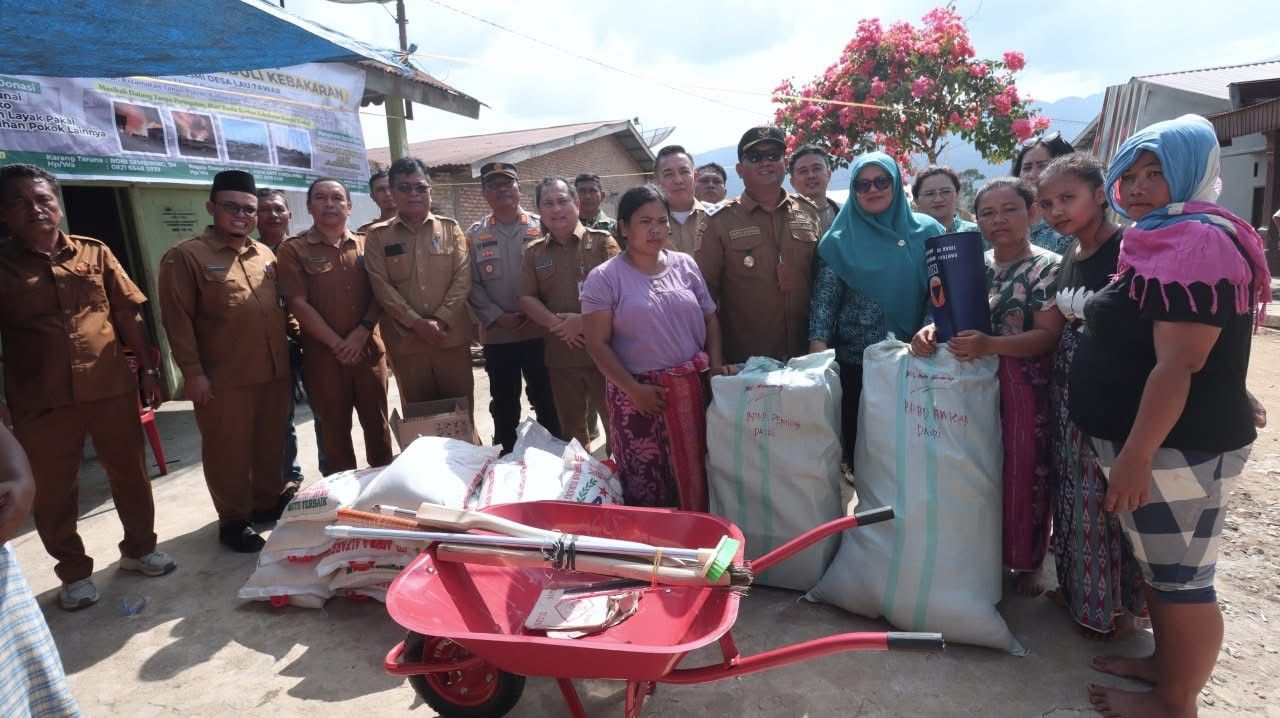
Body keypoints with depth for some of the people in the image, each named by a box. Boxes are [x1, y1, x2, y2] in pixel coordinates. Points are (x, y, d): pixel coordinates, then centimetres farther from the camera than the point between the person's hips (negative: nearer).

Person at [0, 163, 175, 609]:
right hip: (41, 401, -1)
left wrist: (147, 369, 4)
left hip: (112, 388, 2)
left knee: (130, 474, 12)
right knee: (53, 493, 8)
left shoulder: (94, 253, 5)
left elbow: (128, 314, 7)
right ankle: (74, 573, 26)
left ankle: (139, 548, 32)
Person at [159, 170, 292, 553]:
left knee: (271, 443, 16)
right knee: (230, 451, 5)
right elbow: (177, 319, -10)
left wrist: (291, 340, 14)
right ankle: (233, 520, 19)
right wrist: (192, 372, -13)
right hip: (224, 378, -5)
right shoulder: (185, 256, -6)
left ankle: (269, 501, 33)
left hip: (274, 371, 6)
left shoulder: (265, 255, 13)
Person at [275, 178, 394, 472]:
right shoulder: (293, 249, -1)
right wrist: (337, 344, -12)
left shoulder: (366, 245, 8)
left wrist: (362, 332, -11)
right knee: (335, 426, 8)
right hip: (323, 354, -2)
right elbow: (298, 303, -8)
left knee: (376, 421, 9)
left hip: (369, 349, 2)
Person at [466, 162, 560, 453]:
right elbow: (471, 284, 0)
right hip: (497, 335, 1)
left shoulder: (541, 227, 2)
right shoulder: (475, 235, 5)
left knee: (545, 398, 8)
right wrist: (497, 316, -11)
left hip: (540, 331, -1)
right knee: (504, 402, 13)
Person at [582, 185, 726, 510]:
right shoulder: (604, 278, -4)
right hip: (640, 391, -3)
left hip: (691, 387, 3)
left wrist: (716, 363, 1)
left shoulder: (685, 264, 8)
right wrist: (633, 389, -13)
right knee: (646, 486, 4)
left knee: (696, 475, 9)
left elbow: (710, 318, 14)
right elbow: (598, 344, -7)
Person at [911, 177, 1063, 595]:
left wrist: (989, 345, -28)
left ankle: (1027, 562, 21)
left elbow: (1048, 335, -13)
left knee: (1023, 473, 2)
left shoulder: (1048, 268, -4)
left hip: (1024, 389, -4)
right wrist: (931, 331, -13)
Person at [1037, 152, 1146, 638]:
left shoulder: (1127, 249, -13)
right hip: (1071, 393, 8)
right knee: (1074, 494, 17)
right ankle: (1078, 587, 33)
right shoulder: (1069, 256, 11)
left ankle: (1113, 604, 21)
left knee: (1108, 500, 3)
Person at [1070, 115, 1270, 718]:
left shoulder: (1198, 241, -17)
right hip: (1157, 442, 10)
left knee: (1181, 578, 2)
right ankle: (1166, 663, 36)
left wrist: (1135, 456, -25)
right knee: (1161, 567, 21)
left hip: (1176, 447, -10)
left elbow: (1179, 363, -24)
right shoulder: (1167, 241, 17)